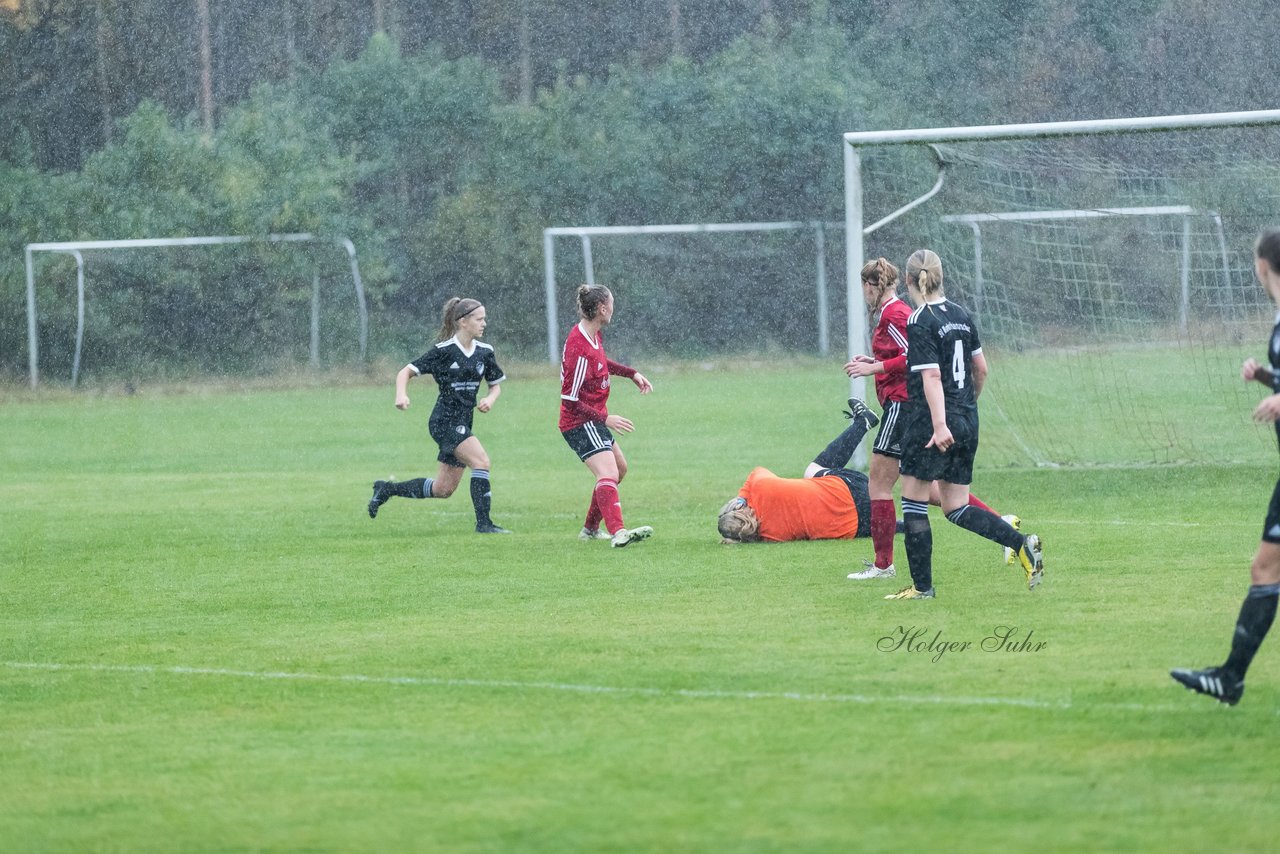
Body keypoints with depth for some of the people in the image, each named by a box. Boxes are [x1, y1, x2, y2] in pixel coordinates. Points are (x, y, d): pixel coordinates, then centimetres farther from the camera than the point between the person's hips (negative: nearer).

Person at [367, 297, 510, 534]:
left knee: (443, 489, 11)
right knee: (481, 462, -23)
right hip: (444, 422, -7)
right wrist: (401, 394, -28)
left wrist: (490, 399, -3)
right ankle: (483, 523, -18)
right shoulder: (444, 351, -11)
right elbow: (406, 372, -9)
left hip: (463, 423, 7)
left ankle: (387, 489, 28)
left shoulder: (484, 352, 7)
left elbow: (496, 384, 20)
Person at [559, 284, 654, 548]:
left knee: (619, 467, 26)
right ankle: (618, 532, -46)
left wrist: (632, 373, 21)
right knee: (608, 473, -27)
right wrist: (605, 419, -24)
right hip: (581, 424, -11)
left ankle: (590, 528, 36)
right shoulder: (580, 350, -25)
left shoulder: (595, 334, 4)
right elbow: (569, 401, -23)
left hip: (594, 421, 11)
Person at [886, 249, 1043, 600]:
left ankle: (922, 585, 7)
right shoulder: (961, 315, 9)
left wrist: (940, 425, -27)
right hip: (967, 422, 8)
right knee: (957, 509, 12)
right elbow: (981, 368, 16)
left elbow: (931, 377, -21)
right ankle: (1022, 543, -5)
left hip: (928, 424, -8)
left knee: (914, 503, 4)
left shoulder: (919, 323, -13)